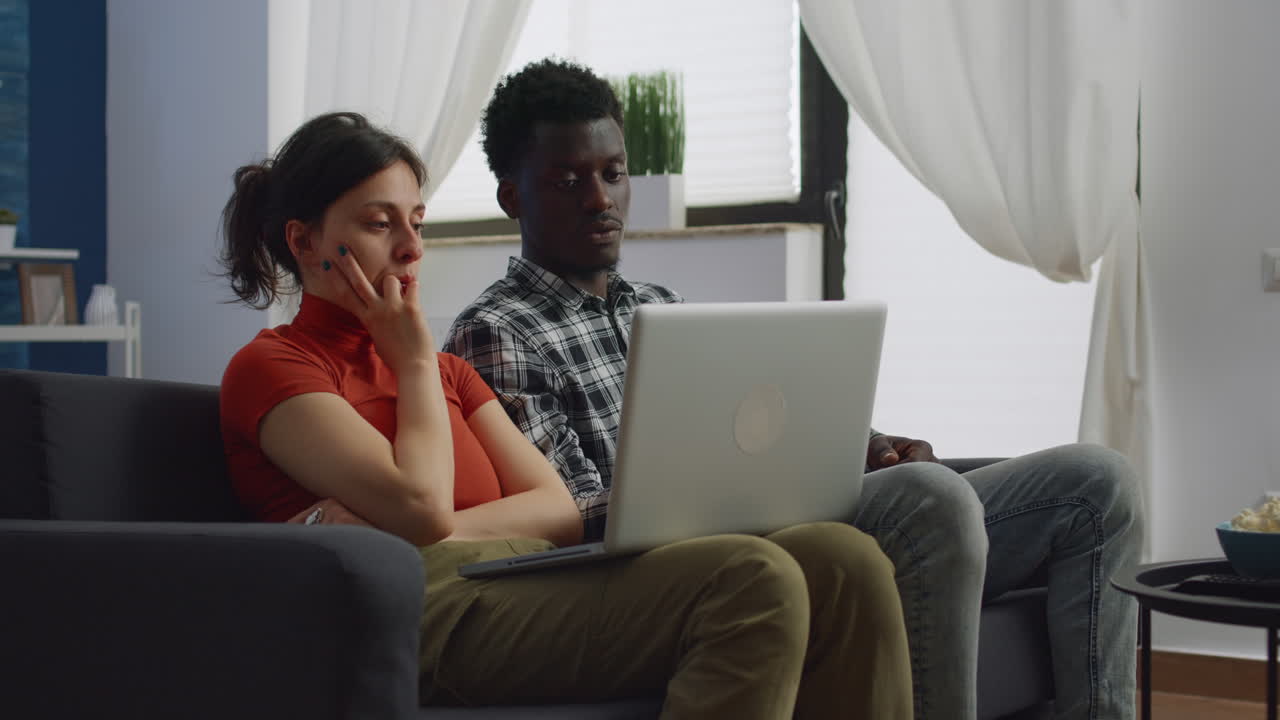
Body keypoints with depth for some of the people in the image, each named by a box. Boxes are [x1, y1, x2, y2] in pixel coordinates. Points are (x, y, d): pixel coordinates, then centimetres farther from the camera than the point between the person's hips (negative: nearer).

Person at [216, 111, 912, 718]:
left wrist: (445, 529, -5)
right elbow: (420, 507, -10)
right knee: (753, 583, -30)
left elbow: (561, 509, 14)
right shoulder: (268, 367, 7)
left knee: (842, 561, -17)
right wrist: (414, 356, 5)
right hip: (435, 608, -7)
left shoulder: (444, 368, 29)